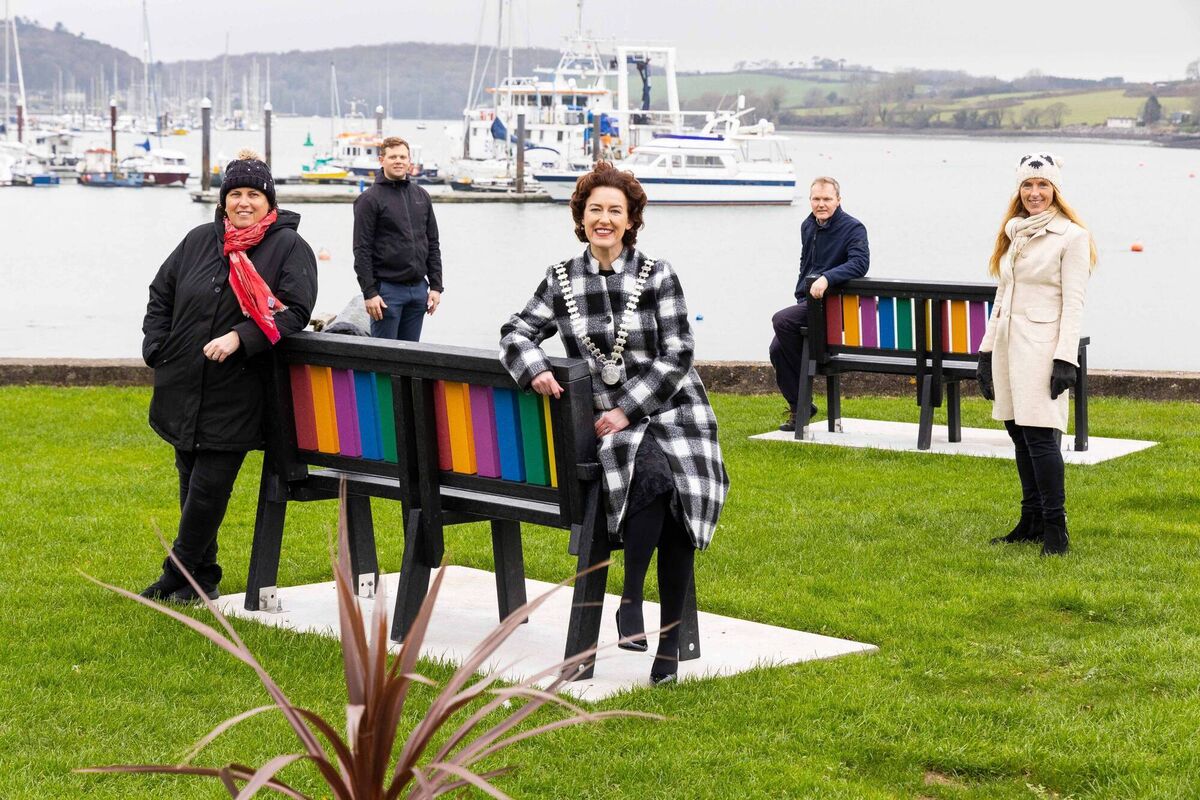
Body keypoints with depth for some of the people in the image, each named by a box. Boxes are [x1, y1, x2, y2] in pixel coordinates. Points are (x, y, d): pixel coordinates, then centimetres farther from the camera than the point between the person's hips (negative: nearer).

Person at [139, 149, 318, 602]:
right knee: (191, 483, 12)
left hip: (236, 395, -5)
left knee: (209, 487, -6)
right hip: (184, 389, 5)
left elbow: (295, 310, -14)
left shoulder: (290, 247, -4)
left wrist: (239, 338, -22)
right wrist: (157, 349, 5)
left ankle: (177, 577, 8)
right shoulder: (200, 241, 9)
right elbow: (160, 295, 17)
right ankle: (202, 579, 25)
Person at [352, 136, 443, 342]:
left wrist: (436, 286, 8)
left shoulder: (421, 196, 12)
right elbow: (362, 251, -8)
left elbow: (433, 244, 15)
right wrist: (369, 292, -14)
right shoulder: (370, 199, -4)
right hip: (387, 289, -5)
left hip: (418, 289, 5)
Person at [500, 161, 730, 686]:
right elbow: (517, 332, 11)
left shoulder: (657, 275, 1)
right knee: (652, 476, -32)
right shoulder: (562, 280, 9)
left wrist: (628, 408, -12)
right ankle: (630, 599, -18)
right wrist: (534, 368, -12)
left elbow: (676, 356, -3)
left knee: (680, 504, -20)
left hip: (672, 410, 0)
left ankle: (670, 641, -7)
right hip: (609, 421, 0)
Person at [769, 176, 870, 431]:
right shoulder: (808, 226, 14)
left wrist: (827, 278, -38)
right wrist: (801, 294, 15)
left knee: (781, 320, -26)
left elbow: (860, 262, -26)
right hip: (807, 303, 8)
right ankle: (797, 408, 6)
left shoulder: (853, 228, -10)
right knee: (777, 350, -7)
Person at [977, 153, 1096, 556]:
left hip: (1042, 346, -7)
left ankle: (1055, 528, -7)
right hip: (1008, 342, 7)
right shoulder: (1014, 233, 15)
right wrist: (987, 351, 16)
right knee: (1019, 432, 9)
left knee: (1039, 434, -12)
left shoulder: (1072, 236, -6)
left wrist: (1065, 360, -17)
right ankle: (1031, 521, 16)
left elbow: (1073, 303, -10)